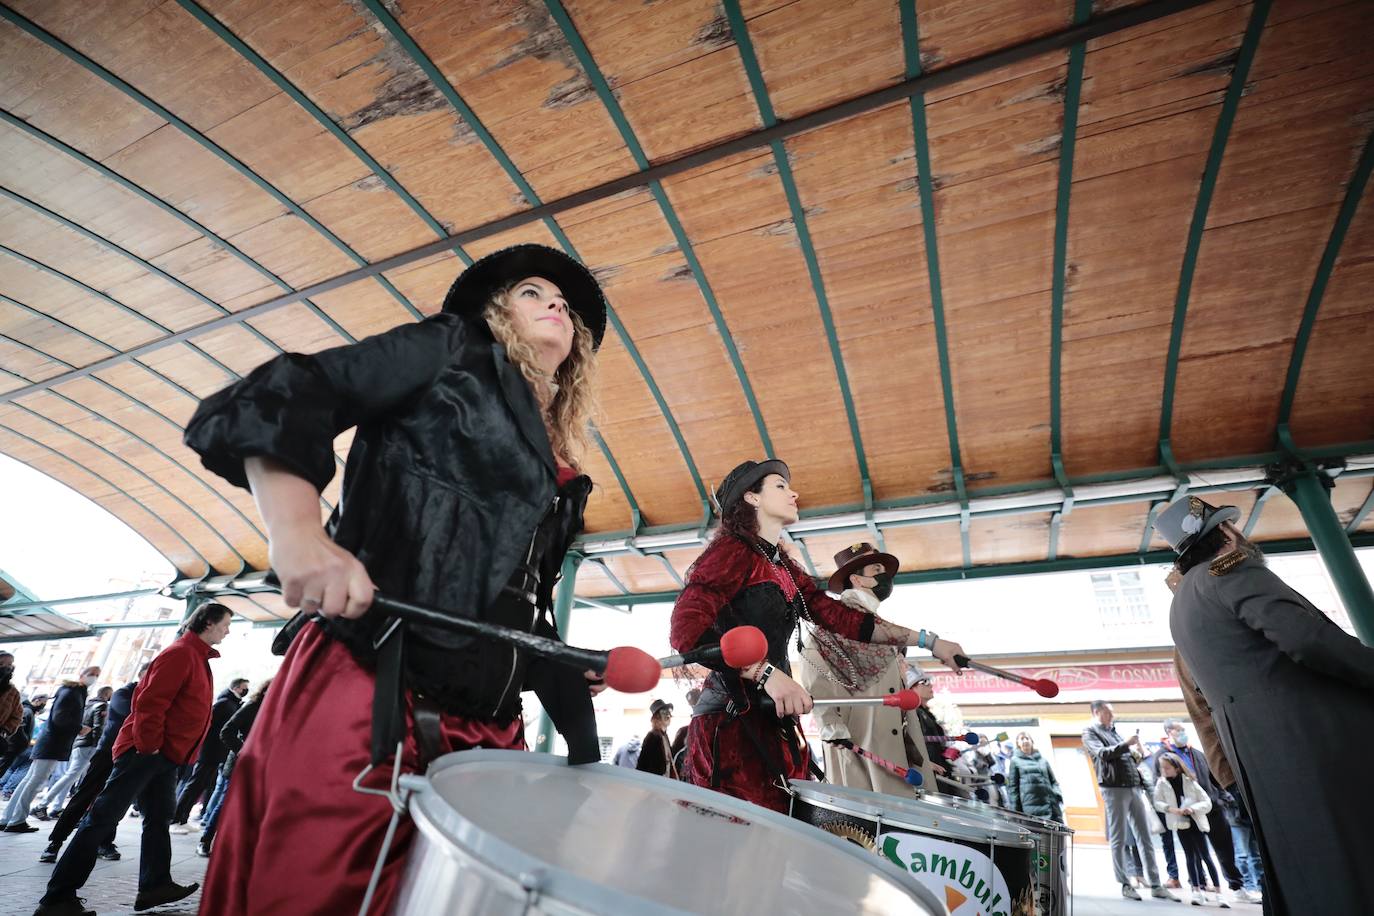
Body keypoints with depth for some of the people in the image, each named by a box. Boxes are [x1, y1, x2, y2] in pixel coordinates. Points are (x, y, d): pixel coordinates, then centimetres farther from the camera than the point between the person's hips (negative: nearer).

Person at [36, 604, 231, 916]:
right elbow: (151, 701, -22)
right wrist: (148, 746, -19)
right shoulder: (180, 654, -16)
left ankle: (155, 885, 21)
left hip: (166, 755, 10)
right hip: (145, 751, -10)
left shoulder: (199, 658, 15)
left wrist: (164, 750, 18)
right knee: (103, 818, -4)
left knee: (159, 819, 14)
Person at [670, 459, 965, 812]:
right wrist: (768, 673, -26)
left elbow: (839, 616, 17)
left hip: (774, 722, 8)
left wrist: (928, 641, 13)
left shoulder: (783, 567, 18)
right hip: (730, 721, -8)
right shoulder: (732, 550, -7)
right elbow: (686, 627, -20)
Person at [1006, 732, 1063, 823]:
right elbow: (1012, 786, 7)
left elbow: (1053, 781, 20)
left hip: (1050, 806, 4)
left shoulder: (1043, 760, 24)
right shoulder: (1015, 761, 13)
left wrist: (1058, 797, 0)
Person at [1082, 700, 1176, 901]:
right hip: (1114, 788, -7)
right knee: (1118, 839, -2)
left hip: (1134, 787, 7)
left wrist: (1135, 753, 8)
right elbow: (1103, 753, -15)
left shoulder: (1113, 732, 24)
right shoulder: (1090, 732, 0)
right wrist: (1127, 744, -14)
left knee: (1145, 837, 6)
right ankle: (1125, 885, 5)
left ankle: (1155, 885, 10)